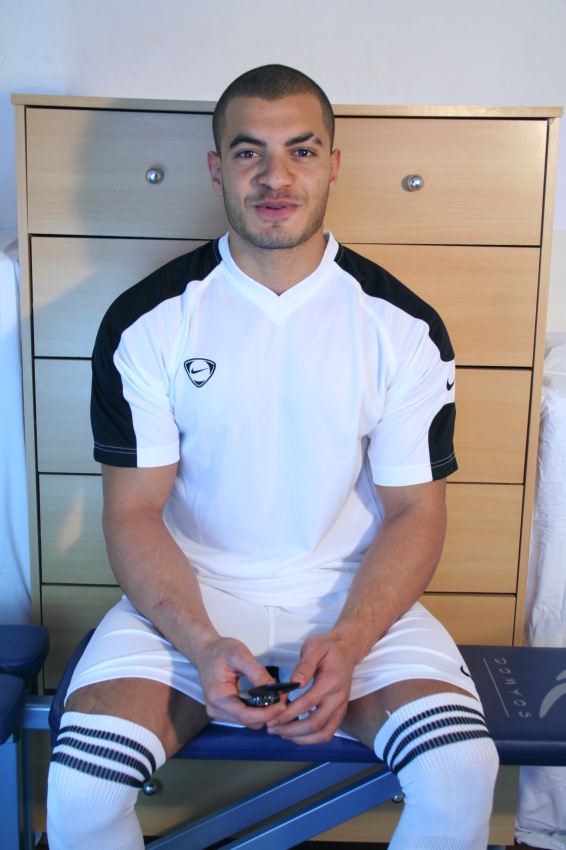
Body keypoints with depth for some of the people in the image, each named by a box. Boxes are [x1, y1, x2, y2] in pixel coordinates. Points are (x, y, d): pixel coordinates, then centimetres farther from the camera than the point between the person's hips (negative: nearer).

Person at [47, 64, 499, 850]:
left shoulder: (403, 326, -4)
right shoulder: (148, 320, -6)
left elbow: (416, 510, -2)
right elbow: (134, 509, -4)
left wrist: (348, 642, -17)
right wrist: (202, 645, -20)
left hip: (351, 594, 1)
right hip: (189, 594, 0)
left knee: (460, 775, -21)